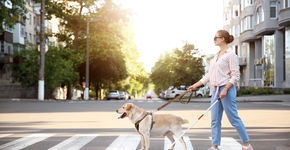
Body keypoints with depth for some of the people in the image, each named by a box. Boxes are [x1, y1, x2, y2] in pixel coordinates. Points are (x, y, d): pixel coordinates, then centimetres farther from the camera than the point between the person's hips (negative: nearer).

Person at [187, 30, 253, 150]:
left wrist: (225, 89, -21)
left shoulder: (230, 55, -8)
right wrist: (196, 85, 18)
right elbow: (209, 75, 20)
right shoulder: (216, 56, 16)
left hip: (226, 89, -8)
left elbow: (235, 76, -12)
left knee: (234, 119, -4)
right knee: (215, 120, 5)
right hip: (215, 90, 8)